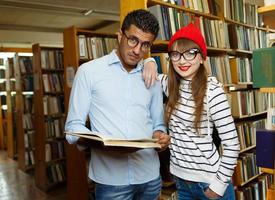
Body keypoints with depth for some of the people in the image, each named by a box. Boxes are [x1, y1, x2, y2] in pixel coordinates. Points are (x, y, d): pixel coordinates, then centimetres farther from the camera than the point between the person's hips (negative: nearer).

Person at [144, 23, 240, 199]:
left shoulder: (212, 90, -17)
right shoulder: (170, 84, 0)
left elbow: (231, 144, -14)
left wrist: (220, 183, -11)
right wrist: (150, 63, -4)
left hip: (208, 180, -5)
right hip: (180, 178, 5)